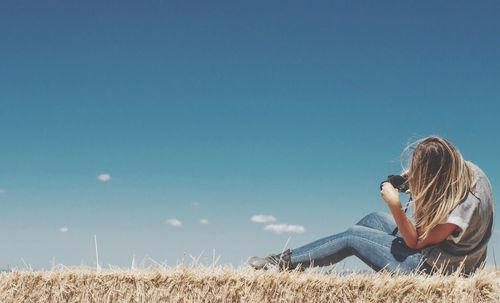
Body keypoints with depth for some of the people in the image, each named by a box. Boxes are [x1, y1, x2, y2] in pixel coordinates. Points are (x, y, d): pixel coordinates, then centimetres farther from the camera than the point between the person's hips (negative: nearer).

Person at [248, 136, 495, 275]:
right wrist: (415, 185, -10)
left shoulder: (465, 204, -33)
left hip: (431, 268, -9)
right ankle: (295, 260, 19)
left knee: (353, 236, -3)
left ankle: (287, 262, 13)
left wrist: (395, 205, -28)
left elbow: (415, 242, -23)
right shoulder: (468, 170, -8)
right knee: (374, 219, 13)